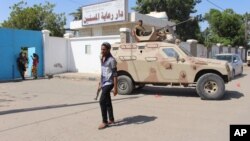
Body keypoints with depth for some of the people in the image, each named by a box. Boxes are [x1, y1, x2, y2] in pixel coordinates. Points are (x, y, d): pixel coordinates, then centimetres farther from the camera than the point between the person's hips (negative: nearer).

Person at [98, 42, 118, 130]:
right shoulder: (102, 58, 10)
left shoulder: (111, 60, -15)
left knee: (102, 101, -13)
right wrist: (100, 82, 20)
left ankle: (105, 122, -3)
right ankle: (111, 119, 25)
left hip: (109, 83, -9)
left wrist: (115, 87, -18)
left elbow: (115, 74, -16)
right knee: (107, 102, 14)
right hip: (104, 83, 9)